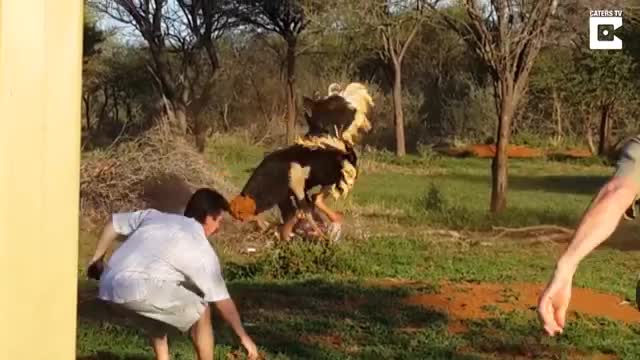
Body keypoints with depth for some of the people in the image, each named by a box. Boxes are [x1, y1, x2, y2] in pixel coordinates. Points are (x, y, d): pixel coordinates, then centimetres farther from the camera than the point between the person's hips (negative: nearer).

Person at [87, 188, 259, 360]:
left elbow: (114, 223, 27)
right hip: (140, 291, -7)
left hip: (109, 287, 7)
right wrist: (244, 336, 18)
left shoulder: (156, 216, 23)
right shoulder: (201, 249, 8)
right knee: (200, 312, 11)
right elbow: (223, 300, 10)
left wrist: (97, 259, 35)